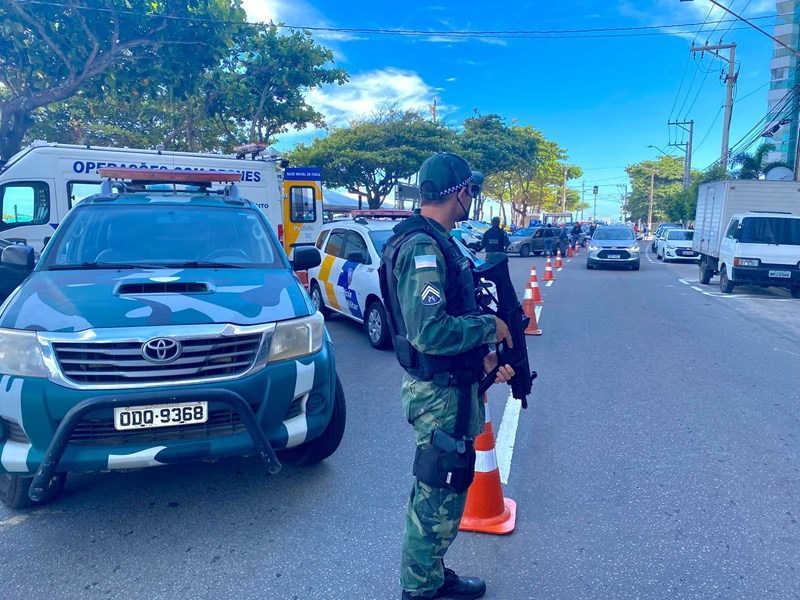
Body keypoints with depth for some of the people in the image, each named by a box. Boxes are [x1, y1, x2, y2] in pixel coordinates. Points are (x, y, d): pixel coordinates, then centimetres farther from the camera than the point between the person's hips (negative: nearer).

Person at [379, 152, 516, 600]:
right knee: (438, 501, 6)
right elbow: (431, 332, -32)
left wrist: (484, 356, 8)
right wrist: (490, 326, -17)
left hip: (452, 387, 10)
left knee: (437, 495, 23)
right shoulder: (422, 247, -22)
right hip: (441, 395, -10)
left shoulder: (437, 242, 11)